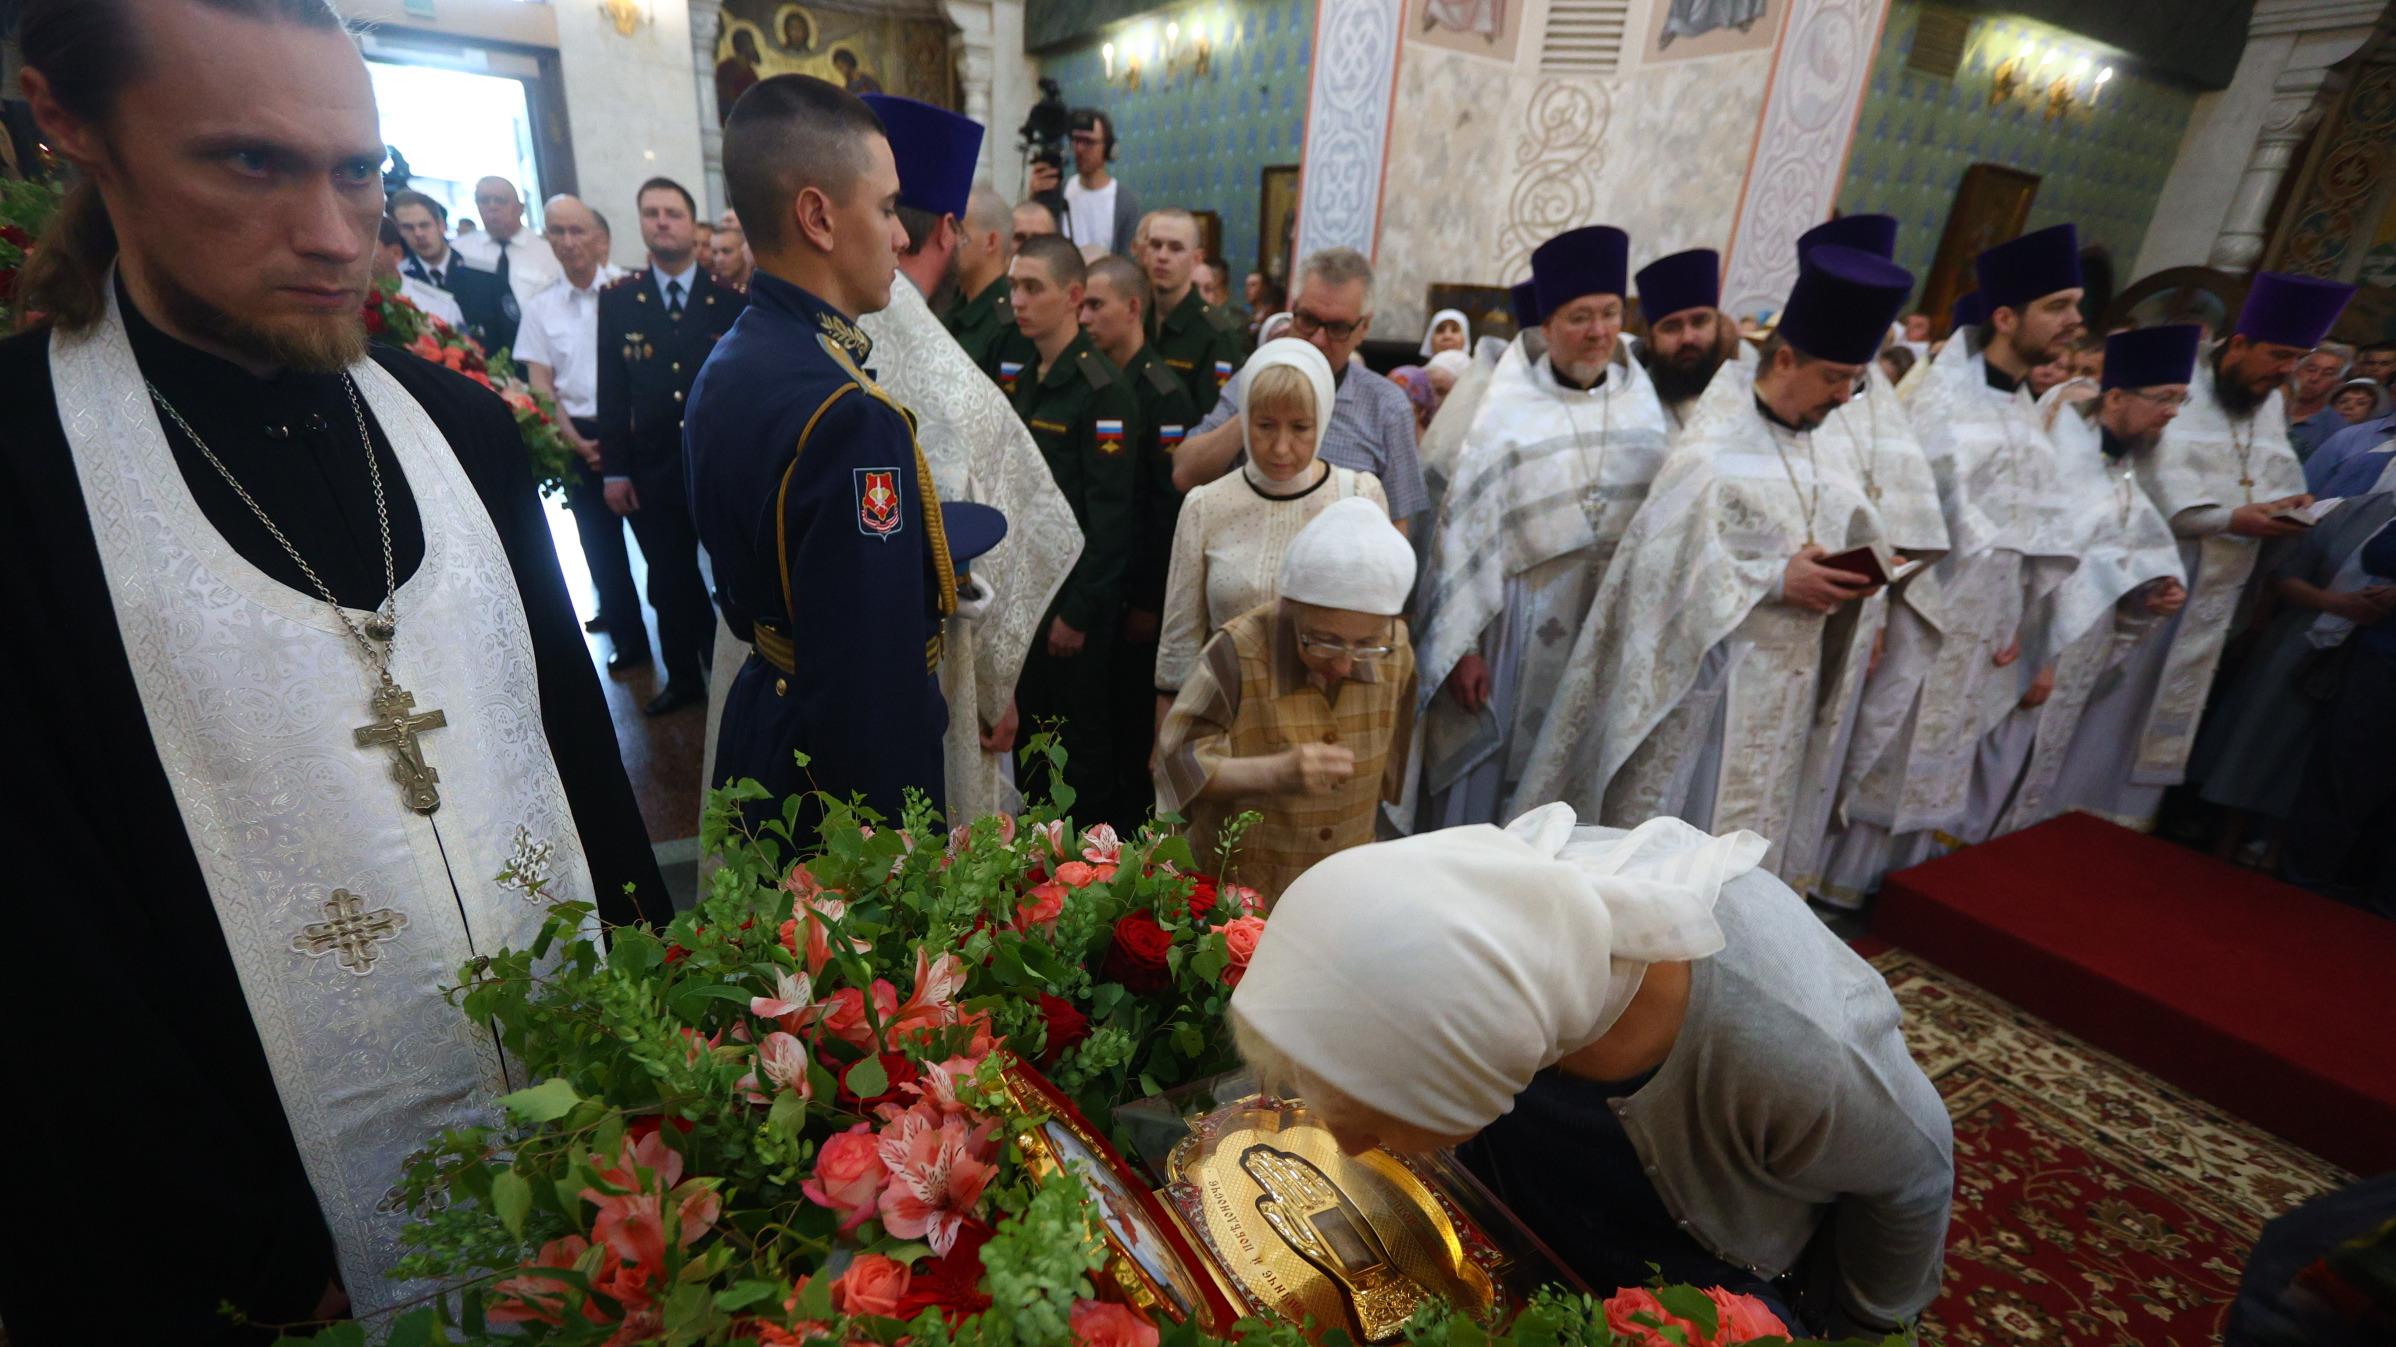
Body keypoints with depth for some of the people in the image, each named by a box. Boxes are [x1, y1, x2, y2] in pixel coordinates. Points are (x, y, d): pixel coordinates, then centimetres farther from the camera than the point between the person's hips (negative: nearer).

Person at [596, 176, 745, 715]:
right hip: (653, 469, 3)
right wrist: (614, 469, 0)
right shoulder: (617, 298, 4)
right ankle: (684, 676, 27)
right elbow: (612, 388, 3)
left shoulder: (730, 296, -2)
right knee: (669, 582, 12)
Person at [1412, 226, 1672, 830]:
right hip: (1522, 626, -3)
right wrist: (1461, 645, -10)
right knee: (1489, 789, 7)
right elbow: (1466, 532, -7)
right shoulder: (1509, 412, -5)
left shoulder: (1646, 406, 5)